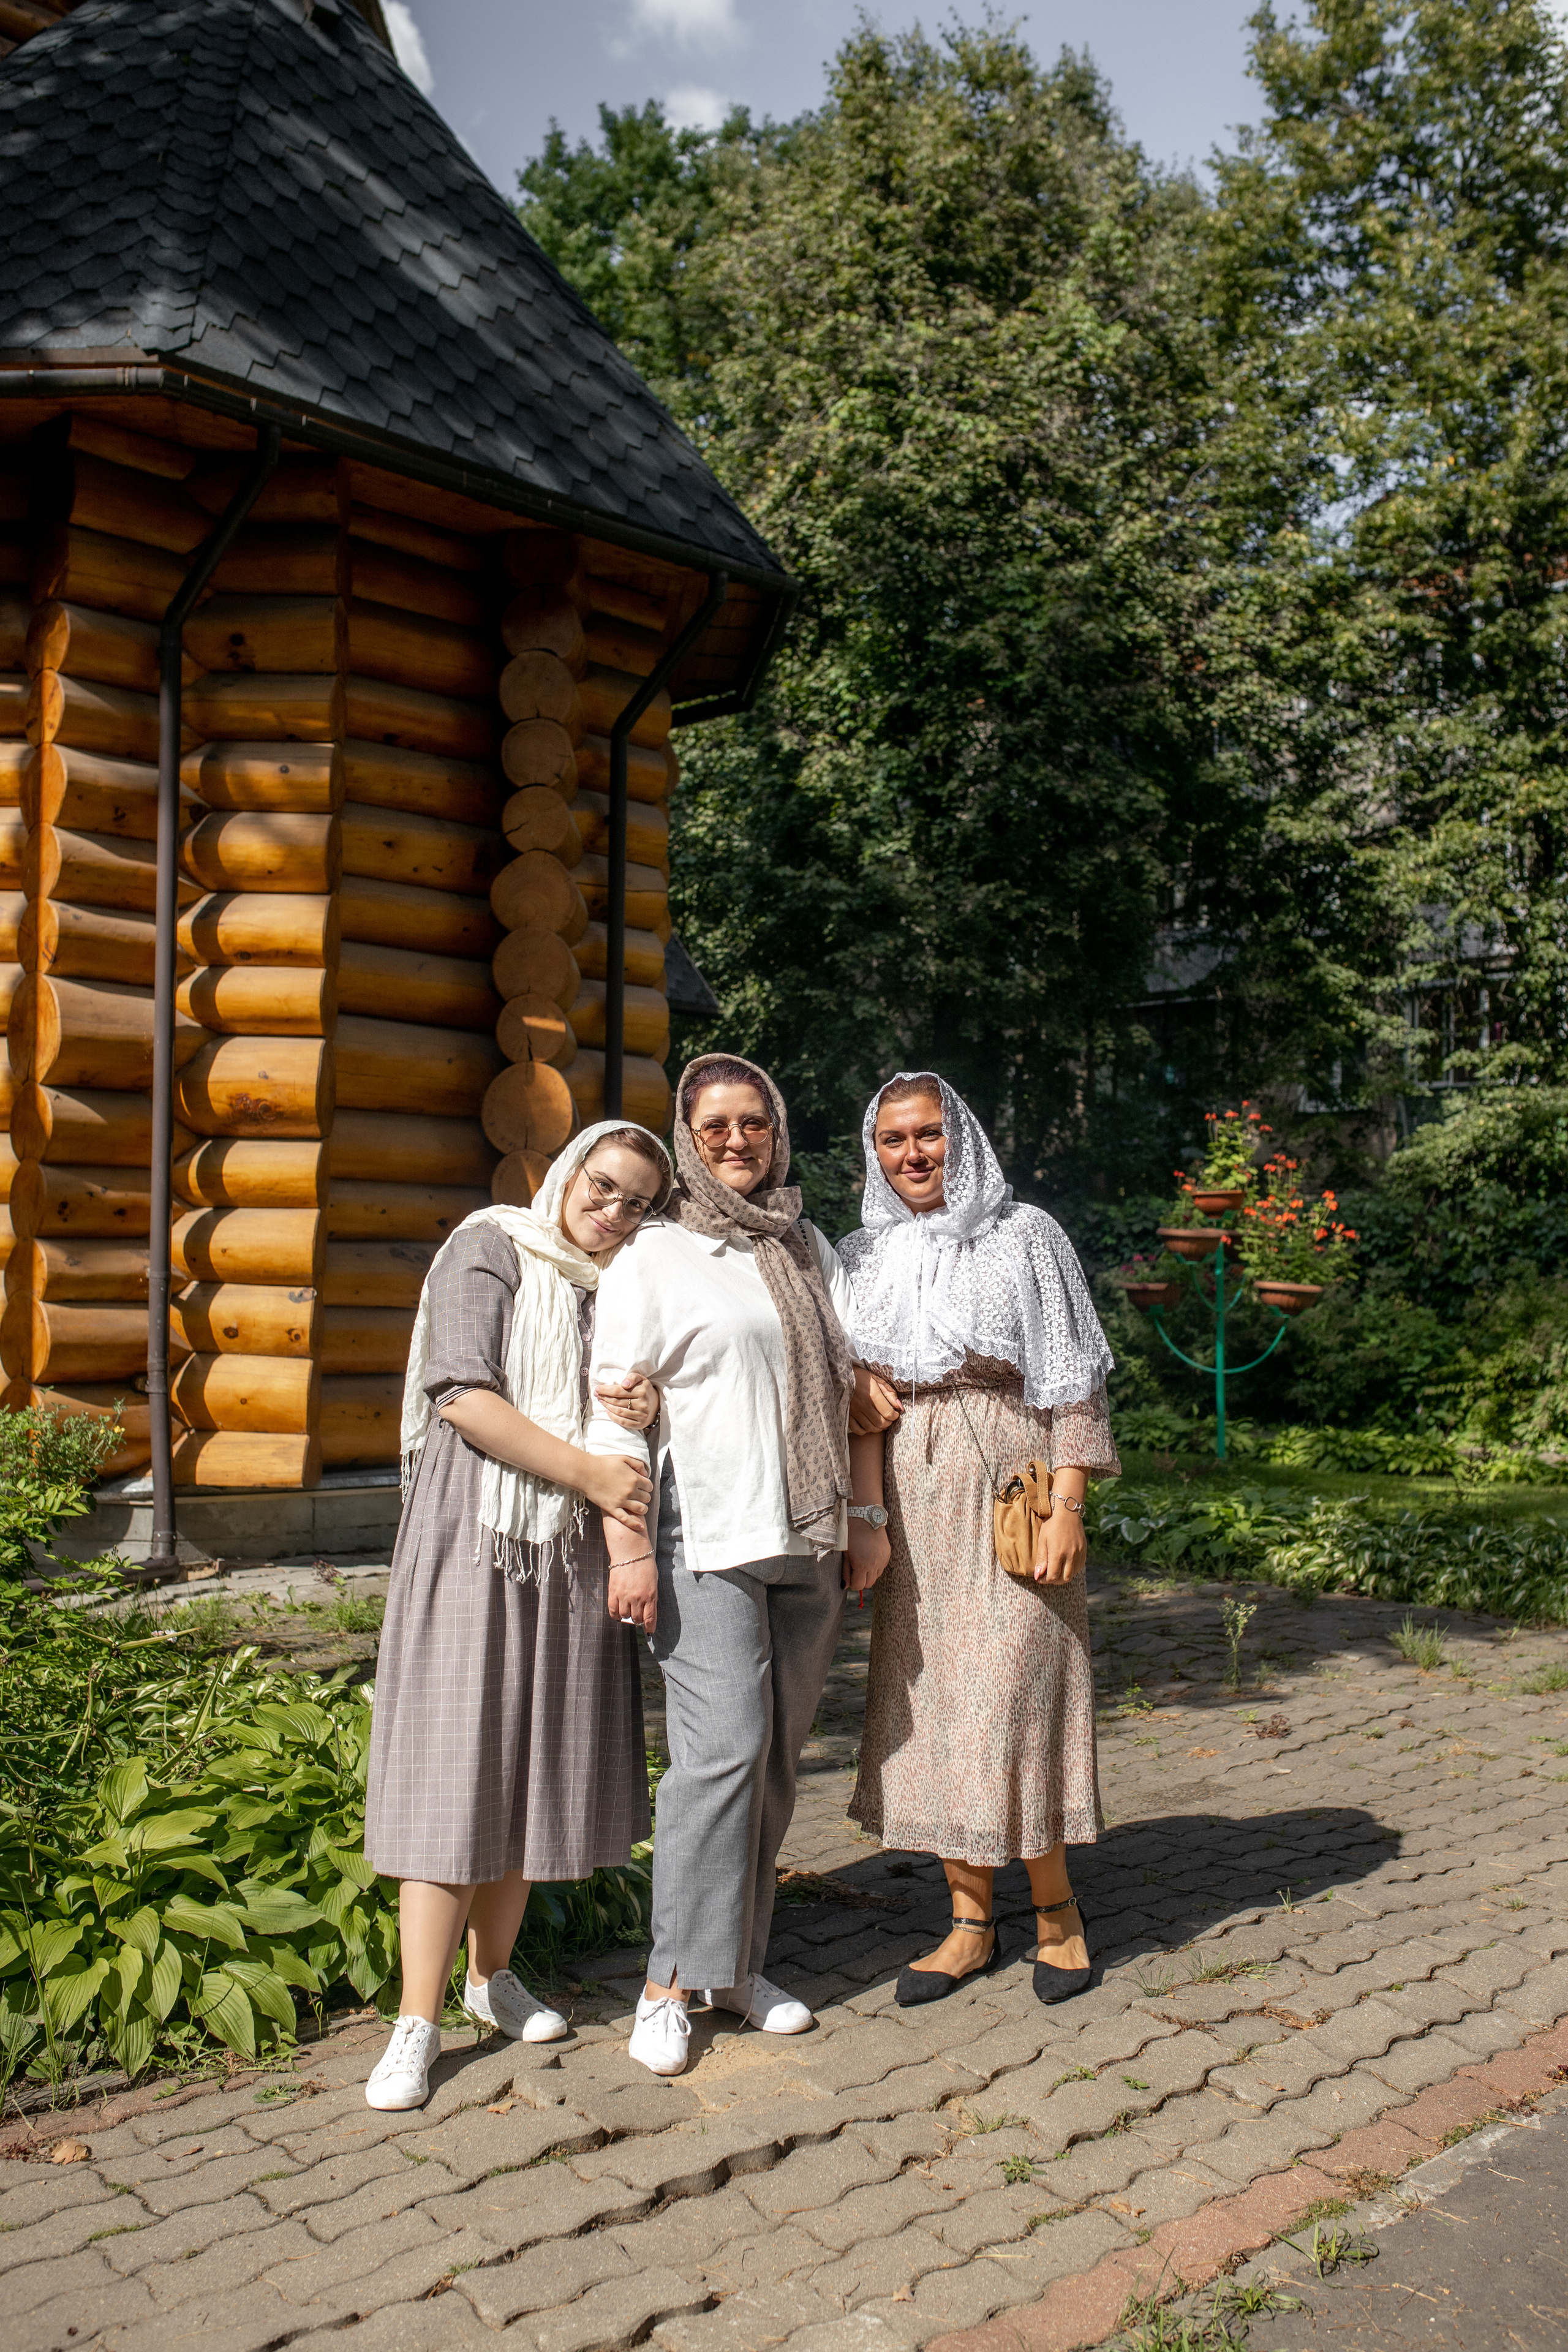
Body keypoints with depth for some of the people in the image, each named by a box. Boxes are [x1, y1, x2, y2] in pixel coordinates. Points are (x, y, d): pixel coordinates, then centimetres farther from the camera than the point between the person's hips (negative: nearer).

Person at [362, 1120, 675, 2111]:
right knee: (456, 1768, -5)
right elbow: (462, 1396, -14)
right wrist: (587, 1470, -17)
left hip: (577, 1549, 6)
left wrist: (649, 1413, -4)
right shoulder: (490, 1250, -3)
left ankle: (493, 1973, 25)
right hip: (477, 1537, -6)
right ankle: (419, 2021, 1)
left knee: (539, 1764, 9)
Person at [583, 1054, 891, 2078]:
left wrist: (865, 1517, 13)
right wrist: (628, 1548, -11)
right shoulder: (653, 1259, 0)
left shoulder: (811, 1250, 15)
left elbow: (854, 1389, 18)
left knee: (777, 1756, 9)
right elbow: (615, 1413, -5)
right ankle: (671, 1980, 2)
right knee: (723, 1747, -11)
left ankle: (740, 1962, 22)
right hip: (705, 1542, -5)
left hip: (807, 1542, 5)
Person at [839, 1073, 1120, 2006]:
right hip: (912, 1500, 4)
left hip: (1010, 1489, -4)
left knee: (1009, 1694, -5)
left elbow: (1072, 1379, -3)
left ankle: (1055, 1905, 16)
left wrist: (1068, 1504, -11)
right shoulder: (865, 1255, 12)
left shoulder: (1024, 1236, 0)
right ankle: (972, 1921, 18)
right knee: (929, 1697, 5)